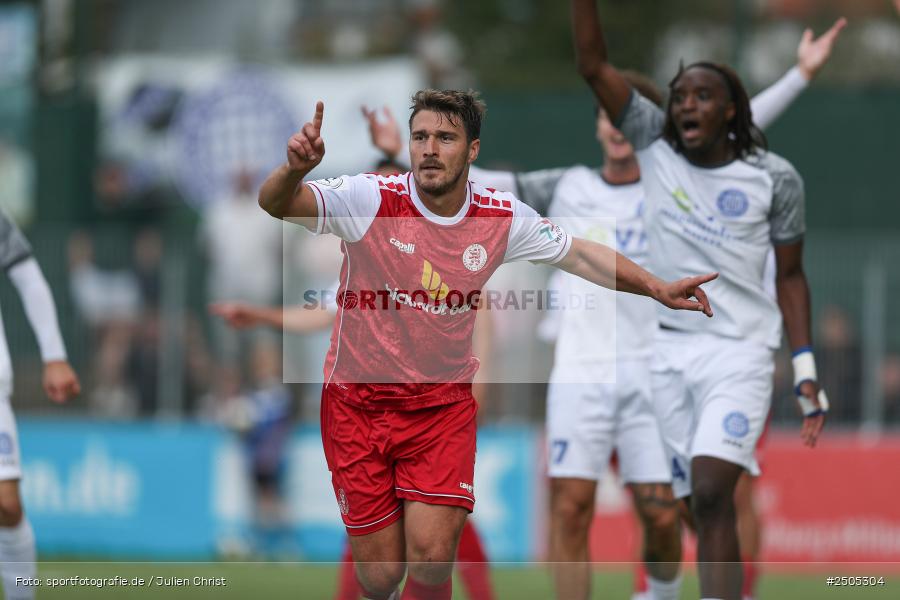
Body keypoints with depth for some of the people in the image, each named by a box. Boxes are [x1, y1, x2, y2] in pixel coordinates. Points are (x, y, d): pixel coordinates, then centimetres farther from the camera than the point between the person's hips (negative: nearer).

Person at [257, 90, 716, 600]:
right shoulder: (371, 200, -16)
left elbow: (579, 253, 8)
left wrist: (658, 289, 2)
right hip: (358, 401, -2)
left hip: (443, 405, 2)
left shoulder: (502, 217, -5)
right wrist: (295, 170, -48)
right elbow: (278, 205, -26)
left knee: (432, 557, -15)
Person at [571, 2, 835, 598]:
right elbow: (593, 65, -2)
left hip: (740, 352, -4)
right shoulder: (656, 144, 4)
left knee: (713, 493, -20)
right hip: (666, 350, 4)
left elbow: (790, 273, 6)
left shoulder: (775, 178, -1)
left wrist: (806, 370, 1)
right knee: (701, 505, 3)